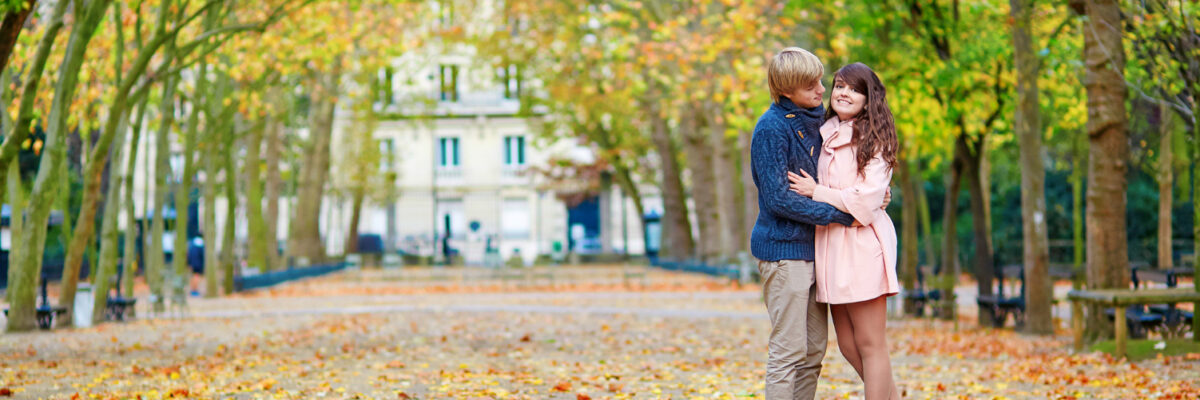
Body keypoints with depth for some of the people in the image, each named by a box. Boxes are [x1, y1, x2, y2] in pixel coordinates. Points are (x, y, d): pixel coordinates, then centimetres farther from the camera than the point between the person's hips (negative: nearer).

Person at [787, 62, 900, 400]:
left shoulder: (874, 139, -5)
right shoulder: (825, 134, 14)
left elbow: (866, 199, -14)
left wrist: (816, 192, -10)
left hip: (862, 245, -7)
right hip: (830, 242, 7)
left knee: (869, 345, -2)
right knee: (848, 346, 10)